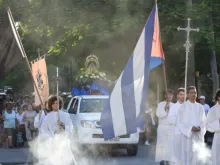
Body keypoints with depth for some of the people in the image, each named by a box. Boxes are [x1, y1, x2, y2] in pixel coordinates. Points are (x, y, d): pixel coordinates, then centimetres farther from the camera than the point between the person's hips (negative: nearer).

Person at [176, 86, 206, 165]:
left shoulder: (200, 107, 9)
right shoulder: (183, 107, -2)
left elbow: (203, 121, 12)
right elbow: (179, 122, -4)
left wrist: (200, 128, -10)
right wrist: (190, 128, -16)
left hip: (198, 136, 4)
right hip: (187, 136, -4)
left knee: (198, 158, 2)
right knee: (186, 157, -5)